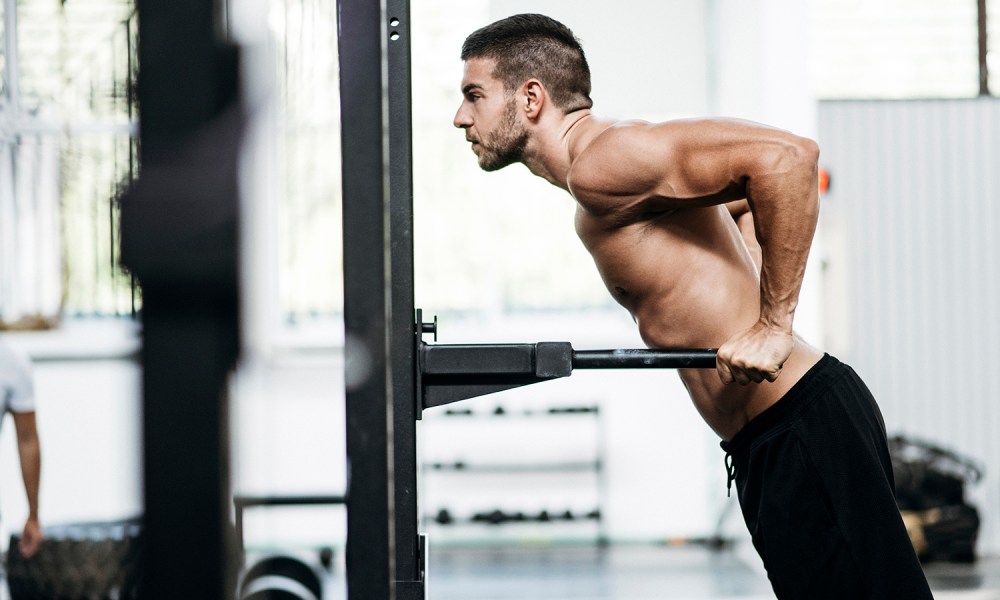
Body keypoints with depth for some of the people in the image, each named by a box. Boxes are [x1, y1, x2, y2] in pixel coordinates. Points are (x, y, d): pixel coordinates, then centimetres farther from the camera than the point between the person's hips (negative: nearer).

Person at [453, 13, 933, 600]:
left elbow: (788, 156, -24)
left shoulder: (602, 161, -14)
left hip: (804, 421, -10)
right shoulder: (599, 181, 16)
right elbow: (750, 195, 30)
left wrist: (773, 325, -21)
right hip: (768, 440, 10)